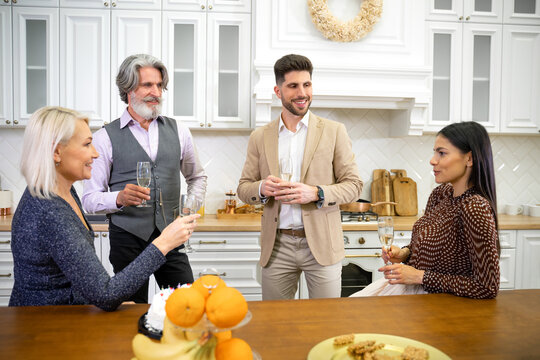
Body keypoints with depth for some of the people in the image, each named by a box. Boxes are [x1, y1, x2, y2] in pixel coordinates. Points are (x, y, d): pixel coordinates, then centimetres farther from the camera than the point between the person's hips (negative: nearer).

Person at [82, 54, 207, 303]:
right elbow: (90, 199, -3)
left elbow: (197, 176, 22)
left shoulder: (178, 131, 8)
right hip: (128, 239, -2)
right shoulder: (106, 137, -2)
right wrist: (120, 198, -22)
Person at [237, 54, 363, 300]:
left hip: (321, 244, -1)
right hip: (276, 245, 2)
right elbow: (243, 188, 10)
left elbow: (354, 185, 1)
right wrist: (262, 188, -13)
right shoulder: (260, 137, 7)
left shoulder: (334, 131, 2)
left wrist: (316, 193, -17)